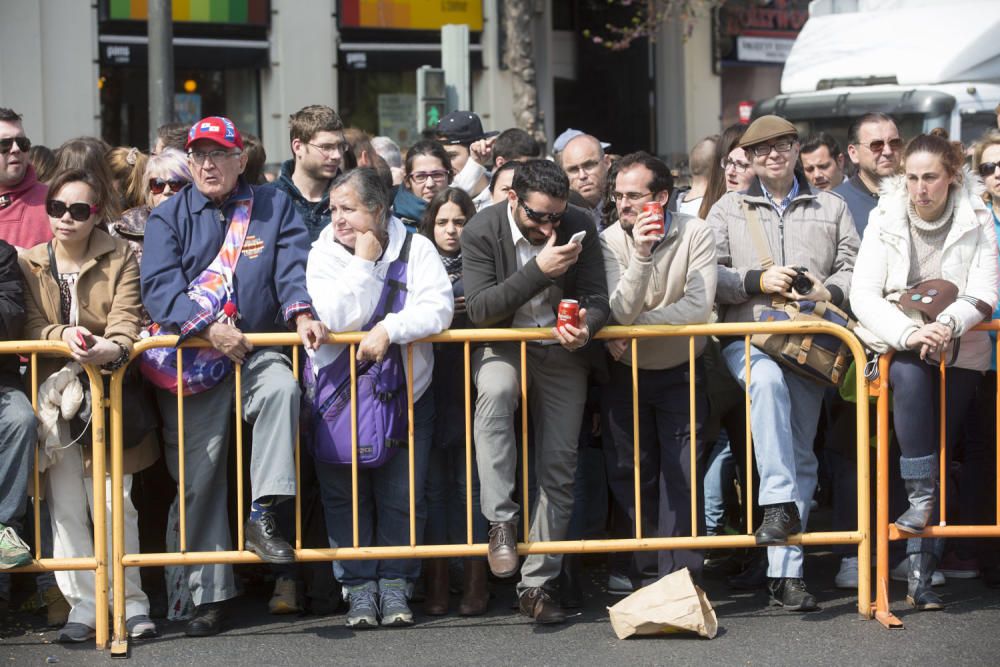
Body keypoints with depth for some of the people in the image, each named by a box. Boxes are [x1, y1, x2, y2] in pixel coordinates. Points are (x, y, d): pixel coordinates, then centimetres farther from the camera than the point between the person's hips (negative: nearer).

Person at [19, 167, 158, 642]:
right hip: (54, 393, 2)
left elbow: (126, 322, -10)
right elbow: (31, 326, -3)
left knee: (114, 501, -8)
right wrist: (65, 336, -24)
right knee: (65, 505, -4)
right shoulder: (29, 264, 6)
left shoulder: (121, 259, 1)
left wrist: (110, 349, -33)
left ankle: (131, 600, 2)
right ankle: (83, 603, 0)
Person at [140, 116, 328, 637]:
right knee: (198, 471, -2)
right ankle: (208, 594, 5)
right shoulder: (168, 218, 8)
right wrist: (207, 327, -22)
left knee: (282, 388, -34)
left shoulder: (273, 208, 12)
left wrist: (301, 313, -22)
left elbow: (293, 267, -1)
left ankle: (262, 516, -32)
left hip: (258, 352, 0)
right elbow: (159, 286, -7)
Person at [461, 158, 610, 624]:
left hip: (561, 353, 2)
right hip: (503, 347, -2)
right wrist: (539, 270, -30)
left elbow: (597, 298, -4)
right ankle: (501, 522, -35)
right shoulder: (481, 232, -13)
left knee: (558, 467, -3)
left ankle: (537, 583, 5)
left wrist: (585, 328, -28)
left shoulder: (580, 228, -6)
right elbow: (478, 309, -21)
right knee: (495, 392, -38)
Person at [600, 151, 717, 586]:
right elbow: (621, 312, -22)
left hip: (680, 373, -2)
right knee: (631, 476, 3)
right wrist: (641, 255, -34)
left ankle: (678, 579, -5)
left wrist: (635, 327, -20)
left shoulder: (695, 235, -12)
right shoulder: (610, 241, -10)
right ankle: (648, 578, 13)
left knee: (681, 476, -8)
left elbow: (698, 308, -21)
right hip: (626, 375, 2)